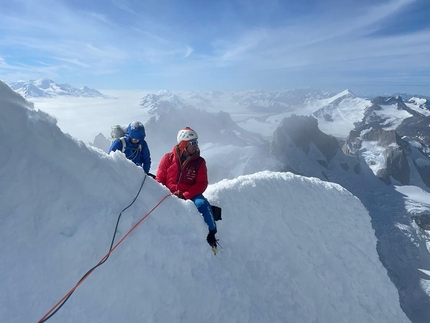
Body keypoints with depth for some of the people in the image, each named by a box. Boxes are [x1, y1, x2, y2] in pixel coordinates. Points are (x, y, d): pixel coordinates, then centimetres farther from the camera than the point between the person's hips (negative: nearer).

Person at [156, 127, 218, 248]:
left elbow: (202, 184, -6)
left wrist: (185, 196, -18)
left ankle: (210, 235, -10)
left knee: (202, 204, -29)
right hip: (169, 194, 1)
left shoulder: (199, 162, -1)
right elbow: (159, 179, 5)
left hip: (190, 194, 0)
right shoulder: (168, 158, 0)